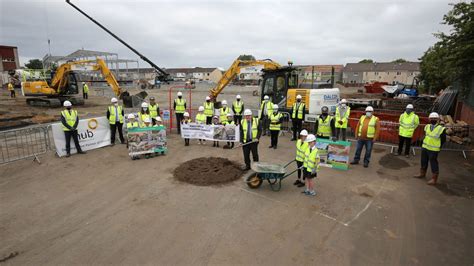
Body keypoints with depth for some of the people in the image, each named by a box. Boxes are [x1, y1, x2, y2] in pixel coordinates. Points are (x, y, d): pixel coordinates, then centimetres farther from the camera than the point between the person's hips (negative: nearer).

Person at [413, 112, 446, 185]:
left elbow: (443, 140, -6)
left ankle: (434, 179, 10)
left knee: (433, 164, 1)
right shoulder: (427, 126, 4)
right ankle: (422, 174, 35)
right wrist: (425, 143, 12)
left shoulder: (441, 129, -13)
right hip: (424, 147, 6)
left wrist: (438, 147, -2)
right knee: (424, 161, 18)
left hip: (433, 150, -6)